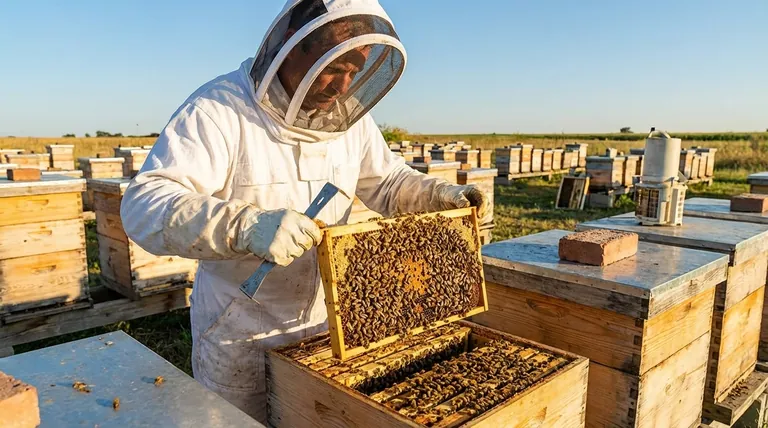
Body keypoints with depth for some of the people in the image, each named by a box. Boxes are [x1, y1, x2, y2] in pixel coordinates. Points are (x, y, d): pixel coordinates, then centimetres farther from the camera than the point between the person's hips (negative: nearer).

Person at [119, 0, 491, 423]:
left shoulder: (349, 116, 0)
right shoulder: (219, 110, -20)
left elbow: (389, 182, 13)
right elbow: (142, 204, -30)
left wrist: (445, 195, -5)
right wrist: (244, 225, -45)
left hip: (327, 327, 5)